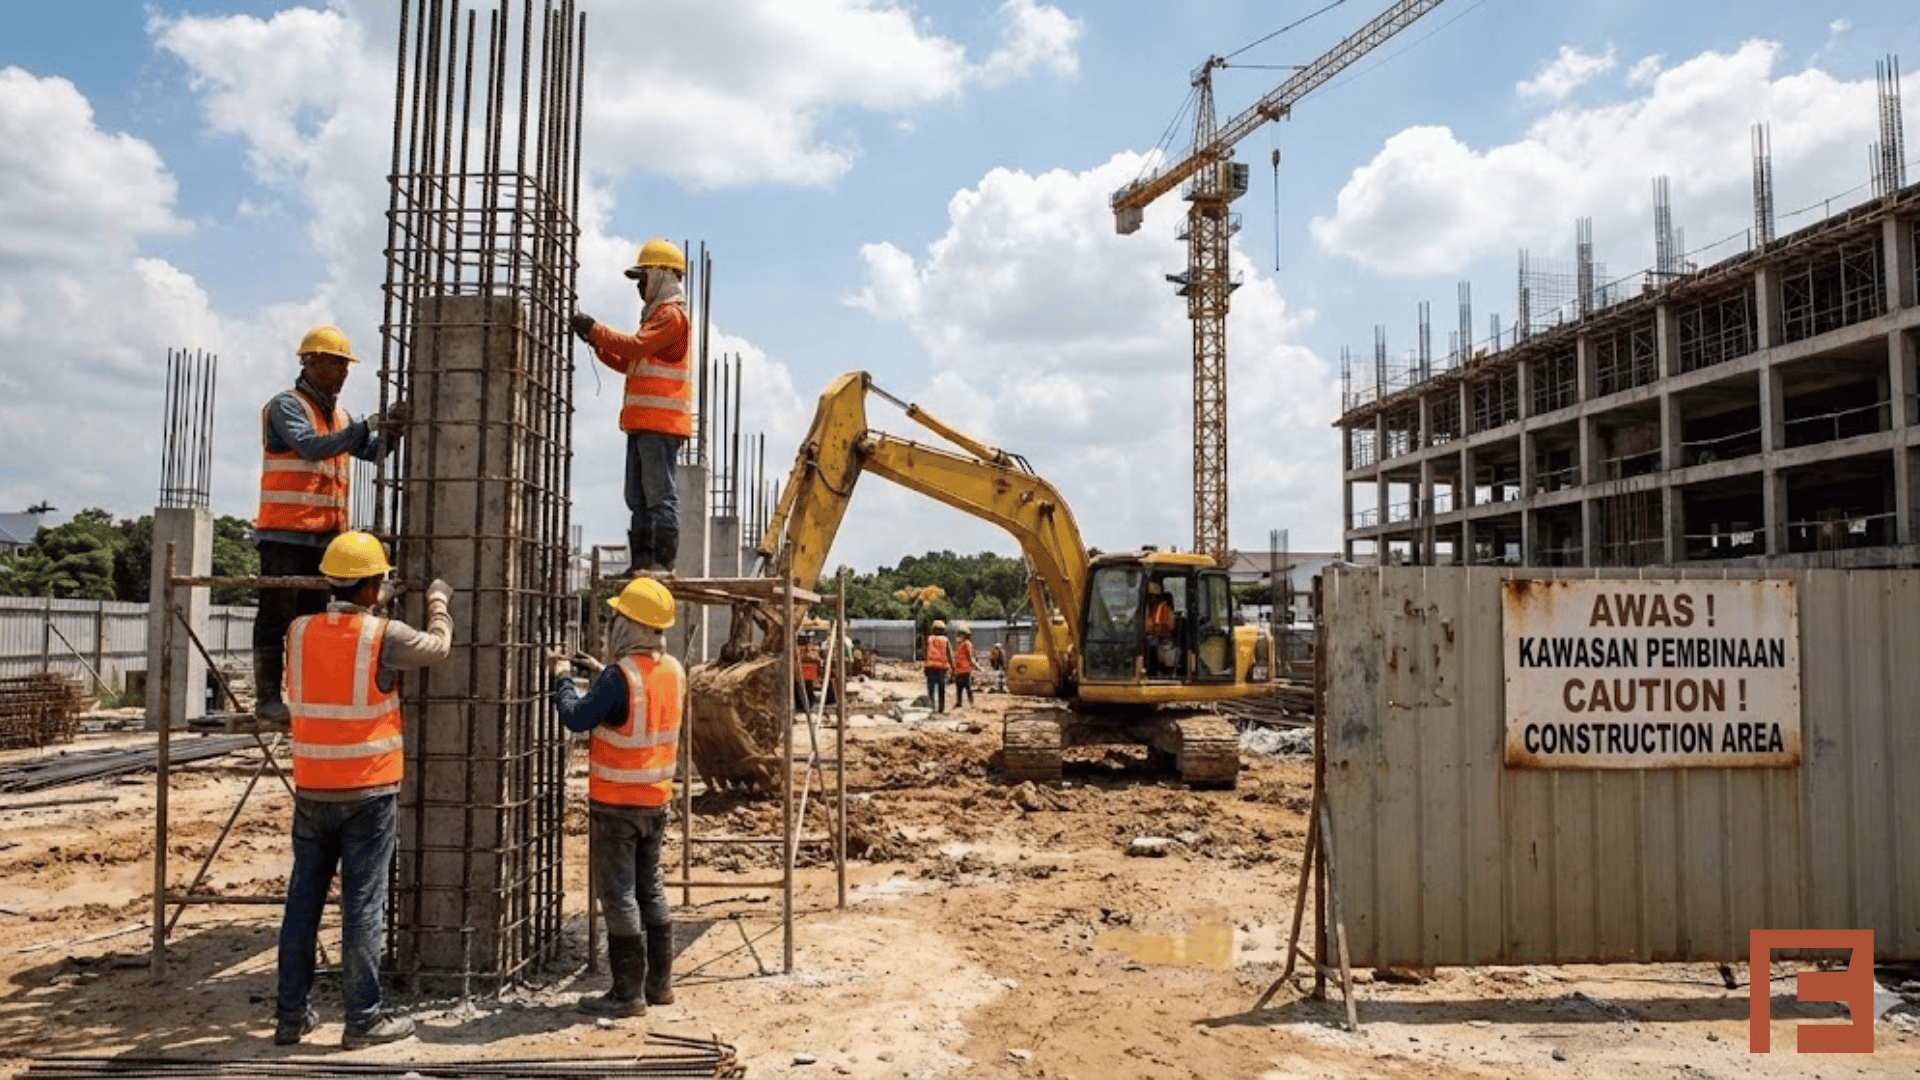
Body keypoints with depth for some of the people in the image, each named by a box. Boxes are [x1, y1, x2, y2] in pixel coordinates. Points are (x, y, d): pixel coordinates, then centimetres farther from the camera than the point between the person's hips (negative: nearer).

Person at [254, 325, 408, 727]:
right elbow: (311, 446, -22)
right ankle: (268, 699, -2)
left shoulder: (339, 415, 17)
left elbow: (371, 451, 7)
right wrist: (368, 426, -26)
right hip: (285, 534, -8)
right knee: (276, 619, -4)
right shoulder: (286, 405, -5)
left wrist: (391, 431, -13)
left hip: (325, 535, 8)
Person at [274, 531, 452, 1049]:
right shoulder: (384, 636, -12)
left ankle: (290, 1014, 20)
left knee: (303, 901, 13)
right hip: (369, 793, -4)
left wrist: (371, 611, 27)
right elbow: (437, 647, 5)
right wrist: (438, 601, 23)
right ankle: (363, 1019, 7)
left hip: (312, 790, 5)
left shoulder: (299, 632, 1)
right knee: (362, 905, 1)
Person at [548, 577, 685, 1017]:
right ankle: (659, 982, 24)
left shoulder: (620, 675, -22)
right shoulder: (673, 670, 1)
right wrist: (602, 674, 14)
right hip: (657, 800, 7)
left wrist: (563, 677, -2)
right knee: (651, 887, 17)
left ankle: (628, 993, 7)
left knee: (619, 894, 1)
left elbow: (576, 718, -17)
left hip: (616, 804, -7)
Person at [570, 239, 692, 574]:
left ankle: (662, 561, -10)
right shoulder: (657, 315, 26)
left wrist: (595, 329, -11)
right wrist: (597, 344, 12)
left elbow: (635, 346, -19)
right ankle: (642, 560, 12)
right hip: (644, 423, 10)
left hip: (660, 423, -10)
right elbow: (629, 363, 25)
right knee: (639, 497, 9)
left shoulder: (671, 314, -6)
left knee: (660, 494, -10)